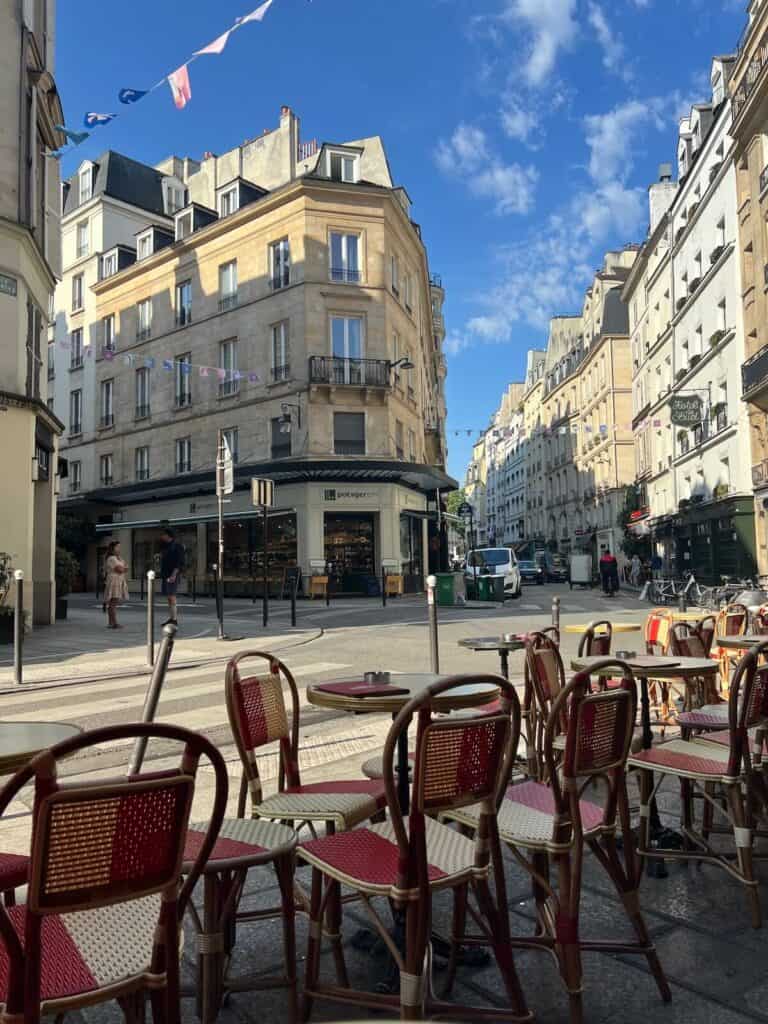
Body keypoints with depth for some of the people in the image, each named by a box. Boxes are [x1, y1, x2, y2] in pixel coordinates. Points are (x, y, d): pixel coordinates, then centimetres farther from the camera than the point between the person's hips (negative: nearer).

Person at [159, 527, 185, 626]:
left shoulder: (176, 546, -9)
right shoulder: (164, 546, 17)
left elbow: (180, 562, -16)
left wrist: (174, 574, -23)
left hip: (172, 575, -9)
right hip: (165, 575, 9)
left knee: (171, 596, -12)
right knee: (169, 597, 10)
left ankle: (174, 619, -12)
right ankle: (171, 618, 14)